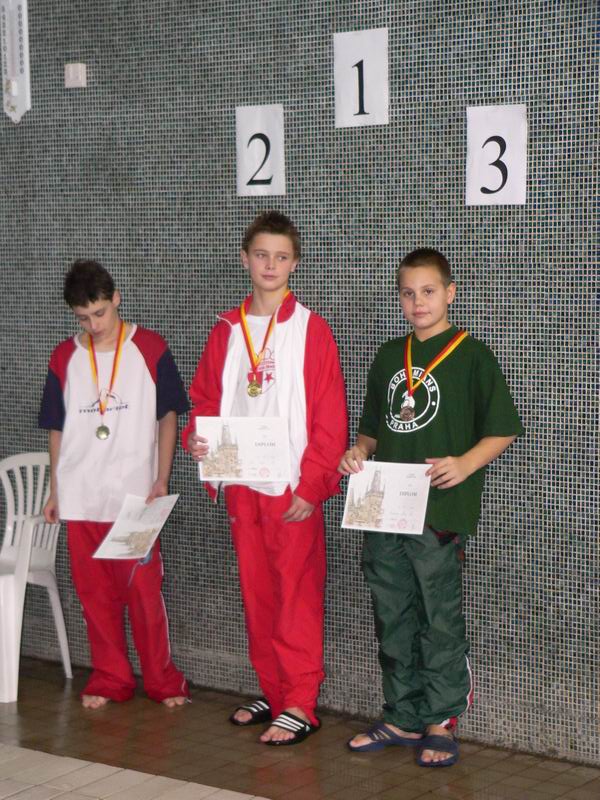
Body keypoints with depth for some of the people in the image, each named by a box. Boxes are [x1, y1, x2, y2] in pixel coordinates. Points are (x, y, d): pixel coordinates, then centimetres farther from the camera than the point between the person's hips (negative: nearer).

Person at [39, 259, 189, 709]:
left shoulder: (150, 349, -1)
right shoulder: (65, 357, 8)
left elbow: (168, 416, 3)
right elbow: (57, 429, 14)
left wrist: (162, 481, -5)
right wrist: (55, 491, 12)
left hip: (134, 495, -3)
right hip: (80, 498, 3)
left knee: (145, 592, -3)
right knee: (95, 594, 7)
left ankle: (163, 681, 9)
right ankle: (110, 679, 19)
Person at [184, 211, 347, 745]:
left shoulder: (310, 329, -4)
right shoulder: (227, 330, 10)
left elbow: (330, 418, -8)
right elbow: (206, 399, 17)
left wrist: (313, 485, -14)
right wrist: (196, 437, -5)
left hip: (293, 485, -5)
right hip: (241, 483, 5)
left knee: (297, 594, -4)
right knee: (257, 592, 11)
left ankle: (300, 706, 2)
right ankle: (274, 693, 22)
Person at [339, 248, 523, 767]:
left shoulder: (471, 356, -3)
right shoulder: (389, 357, 15)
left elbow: (502, 430, -4)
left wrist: (465, 463, -20)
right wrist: (359, 452, 2)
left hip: (440, 513, -6)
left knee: (440, 622, 1)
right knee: (393, 621, 12)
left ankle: (440, 724, 12)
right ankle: (402, 719, 23)